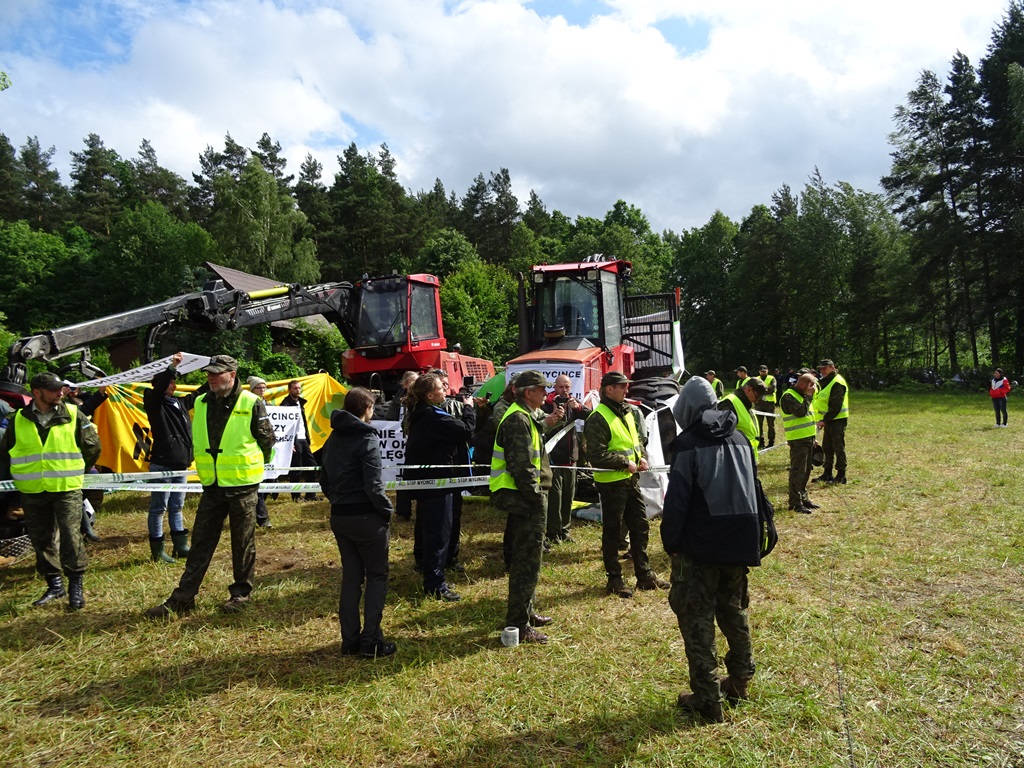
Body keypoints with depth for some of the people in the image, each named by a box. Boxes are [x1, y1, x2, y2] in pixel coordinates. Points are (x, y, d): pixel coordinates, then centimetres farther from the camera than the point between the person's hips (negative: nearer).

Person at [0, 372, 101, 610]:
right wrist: (21, 477, 13)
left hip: (67, 489, -3)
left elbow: (92, 447, 4)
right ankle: (54, 585, 25)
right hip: (32, 492, 3)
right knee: (41, 540, 11)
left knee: (70, 537, -7)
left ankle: (76, 586, 6)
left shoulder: (74, 415, -4)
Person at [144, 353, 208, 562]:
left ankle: (180, 546, 21)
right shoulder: (154, 404, -6)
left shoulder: (179, 403, 13)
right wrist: (172, 367, -34)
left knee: (177, 507, 14)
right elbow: (158, 388, -25)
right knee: (159, 508, 0)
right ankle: (158, 550, 8)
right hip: (162, 464, -7)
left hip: (180, 463, 7)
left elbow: (197, 394, 27)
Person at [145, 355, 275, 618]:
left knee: (243, 543, 7)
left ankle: (241, 593, 22)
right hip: (211, 486, 5)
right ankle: (183, 597, 16)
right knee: (200, 542, 9)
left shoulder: (251, 403, -11)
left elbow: (267, 440, -3)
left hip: (242, 485, -5)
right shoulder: (200, 404, 5)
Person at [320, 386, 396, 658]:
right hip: (366, 516, -7)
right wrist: (387, 509, -7)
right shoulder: (367, 438, -15)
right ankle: (371, 641, 6)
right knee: (377, 575, 6)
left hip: (339, 516, 7)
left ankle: (350, 640, 20)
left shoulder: (333, 438, 8)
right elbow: (373, 486, -20)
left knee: (351, 575, 15)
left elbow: (324, 480, 14)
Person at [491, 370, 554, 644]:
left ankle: (525, 612, 35)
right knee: (527, 561, -4)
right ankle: (518, 625, 4)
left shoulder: (522, 416, 18)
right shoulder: (518, 419, -18)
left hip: (523, 498, 11)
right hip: (525, 499, -11)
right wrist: (536, 498, -20)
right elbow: (522, 466, -23)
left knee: (525, 557, 21)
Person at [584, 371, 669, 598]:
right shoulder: (598, 418, -18)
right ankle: (614, 579, 18)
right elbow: (596, 456, -23)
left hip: (631, 480, 9)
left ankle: (644, 575, 29)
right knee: (612, 532, 5)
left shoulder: (627, 412, 11)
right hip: (611, 483, -9)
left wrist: (642, 457, 4)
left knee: (640, 527, 15)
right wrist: (625, 463, -18)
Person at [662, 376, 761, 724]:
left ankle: (707, 699, 6)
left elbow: (677, 499, -15)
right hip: (739, 543, 7)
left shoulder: (687, 444, -12)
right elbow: (753, 489, 15)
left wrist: (671, 542, -6)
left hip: (700, 546, -7)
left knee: (697, 620, 3)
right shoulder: (740, 439, 8)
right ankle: (739, 681, 36)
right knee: (733, 610, 23)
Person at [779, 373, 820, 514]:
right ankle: (795, 503, -3)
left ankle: (803, 498, 25)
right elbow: (801, 412, -28)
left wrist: (813, 437, 21)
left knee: (806, 471, 15)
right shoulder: (788, 396, -14)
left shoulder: (802, 395, 16)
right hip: (798, 440, -9)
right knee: (797, 471, -7)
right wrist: (809, 396, -19)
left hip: (808, 439, 9)